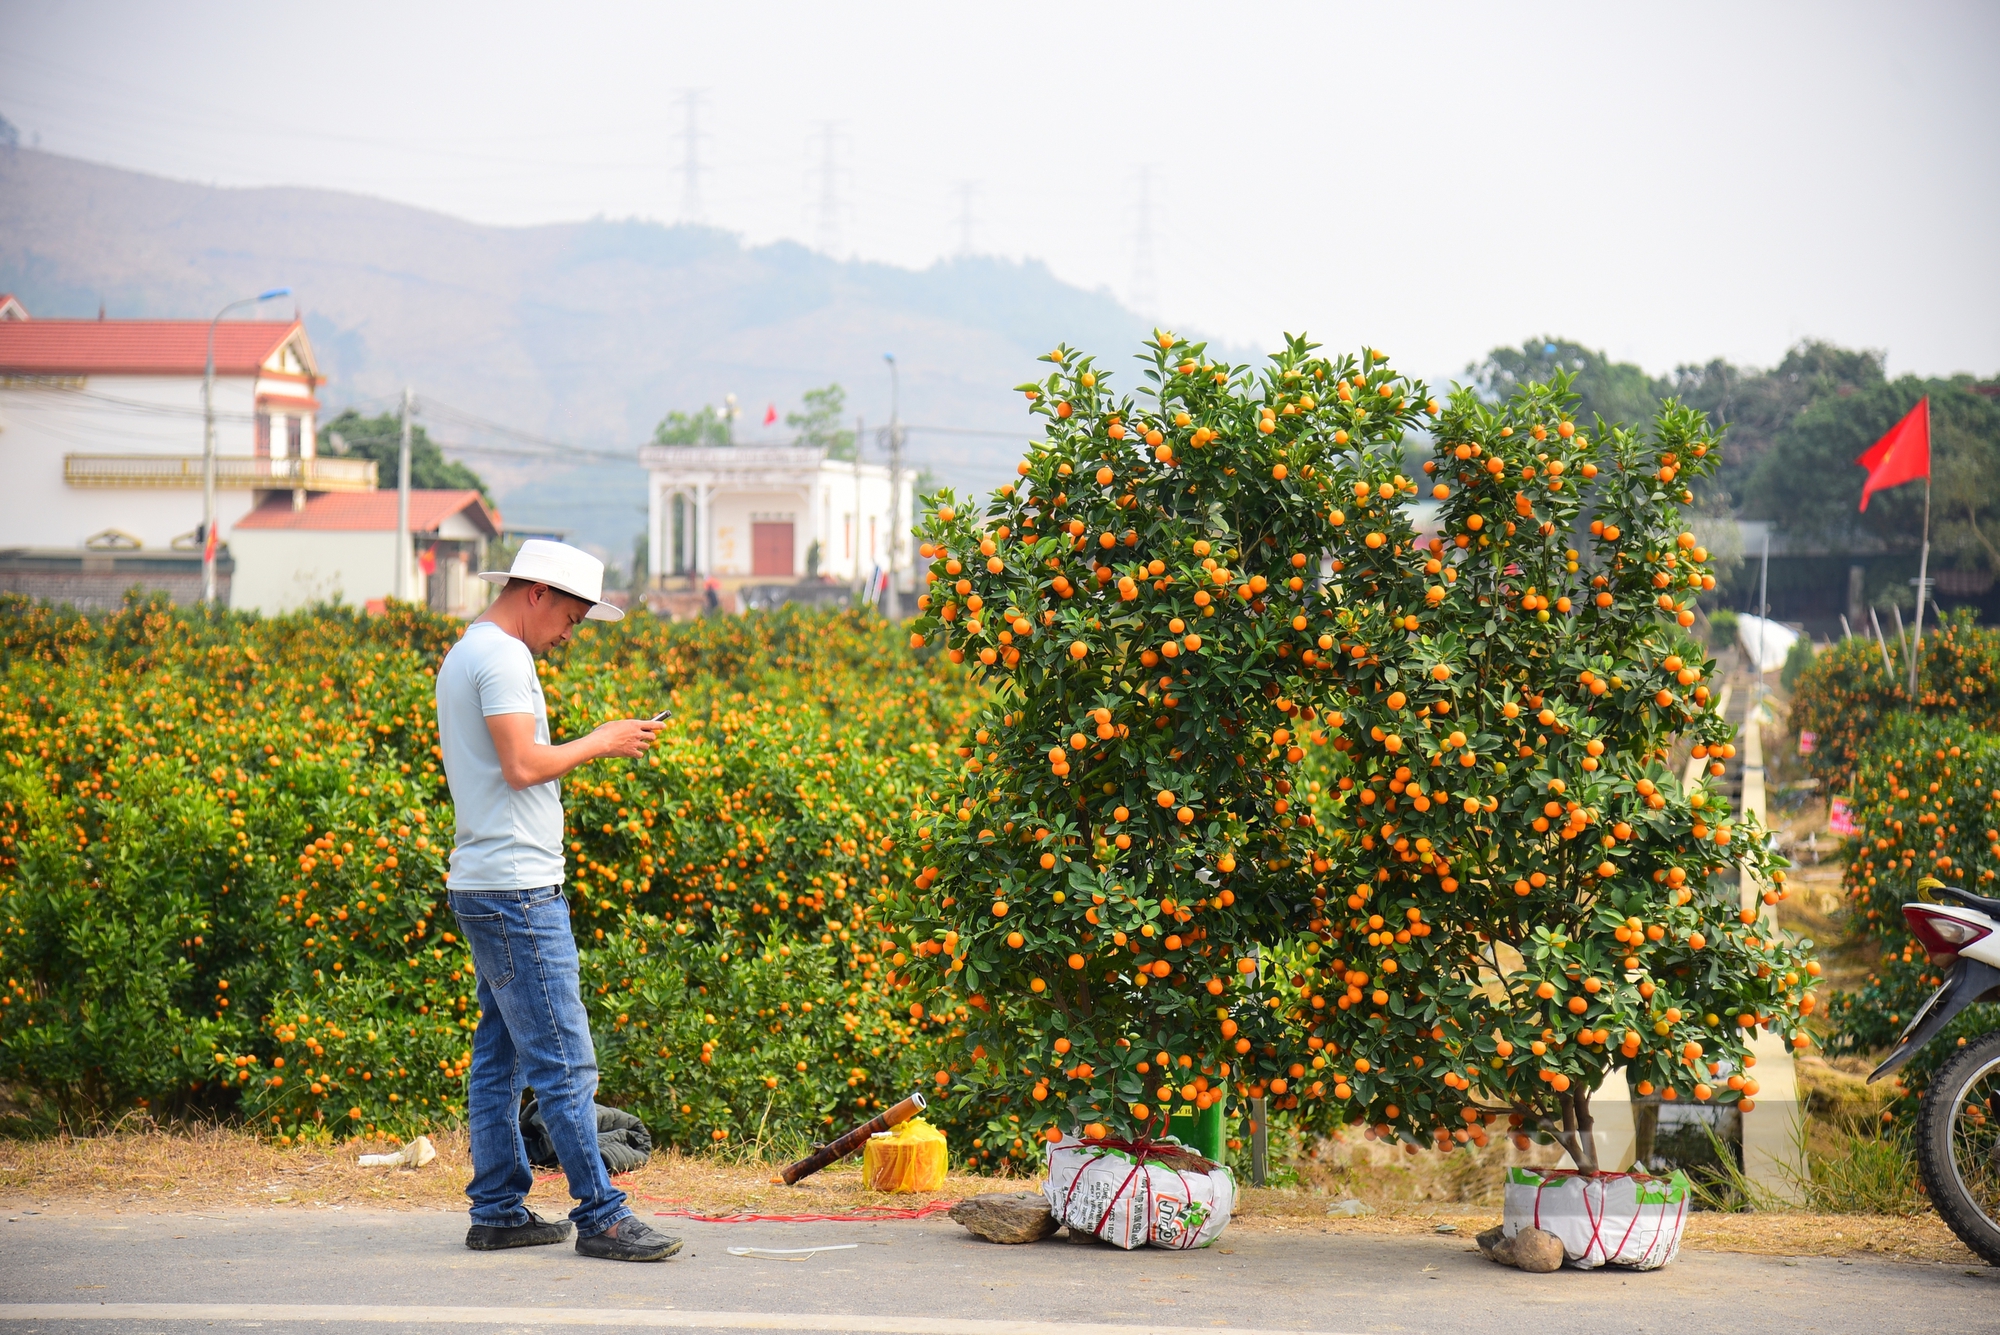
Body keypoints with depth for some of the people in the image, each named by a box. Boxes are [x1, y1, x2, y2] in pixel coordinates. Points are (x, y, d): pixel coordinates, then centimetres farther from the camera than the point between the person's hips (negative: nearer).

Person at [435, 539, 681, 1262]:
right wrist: (601, 742, -9)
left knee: (501, 1056, 12)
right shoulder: (501, 655, -12)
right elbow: (523, 765, -21)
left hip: (487, 886, 11)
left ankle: (498, 1211, 15)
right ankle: (599, 1216, -9)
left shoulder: (465, 653, 20)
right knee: (563, 1060, -9)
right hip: (516, 887, -11)